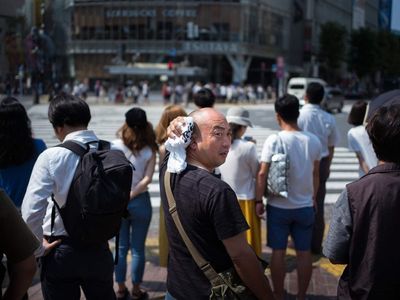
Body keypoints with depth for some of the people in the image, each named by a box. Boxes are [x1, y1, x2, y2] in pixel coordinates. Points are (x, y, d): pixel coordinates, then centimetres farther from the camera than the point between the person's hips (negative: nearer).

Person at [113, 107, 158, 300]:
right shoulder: (150, 150, -6)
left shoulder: (116, 146, -6)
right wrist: (130, 195, -9)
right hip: (140, 202, -1)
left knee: (121, 247, 12)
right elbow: (147, 179, -13)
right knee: (138, 249, 9)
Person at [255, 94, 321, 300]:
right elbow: (315, 174, 7)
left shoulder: (274, 140, -14)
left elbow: (262, 173, -14)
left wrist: (258, 201, -3)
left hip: (279, 206, -2)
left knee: (278, 251, 10)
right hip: (305, 206, 3)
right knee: (304, 252, 12)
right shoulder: (313, 141, -3)